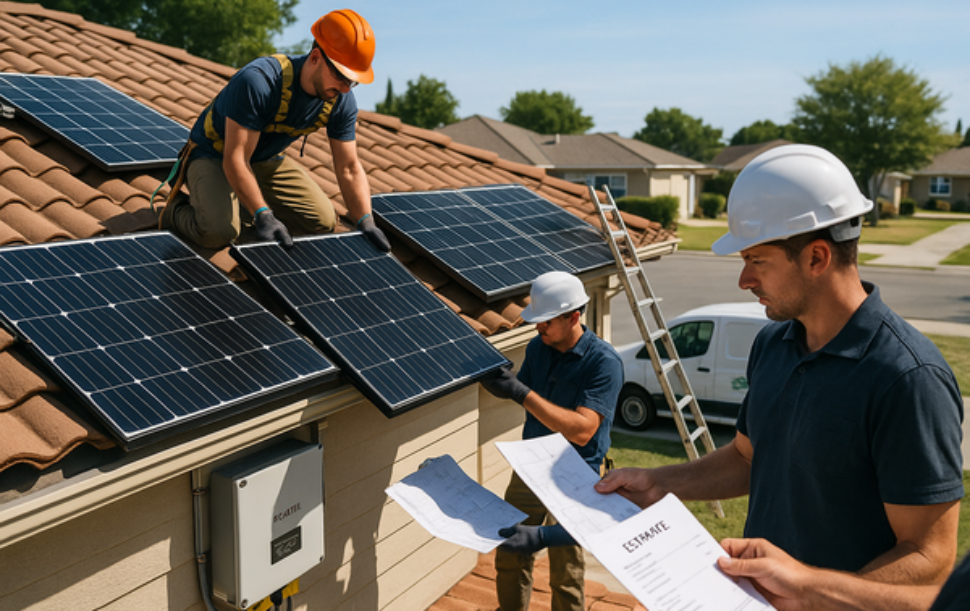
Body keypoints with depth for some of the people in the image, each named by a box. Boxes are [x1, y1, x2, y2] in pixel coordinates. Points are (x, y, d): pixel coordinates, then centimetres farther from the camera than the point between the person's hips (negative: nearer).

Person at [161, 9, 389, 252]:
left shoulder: (341, 101, -15)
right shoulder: (257, 82, -35)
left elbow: (349, 168, -9)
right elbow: (235, 160, -35)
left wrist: (366, 222, -21)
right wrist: (262, 215, -43)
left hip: (266, 160, 7)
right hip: (213, 156, -6)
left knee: (324, 222, -3)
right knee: (219, 231, -32)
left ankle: (241, 205, 15)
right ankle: (177, 209, 4)